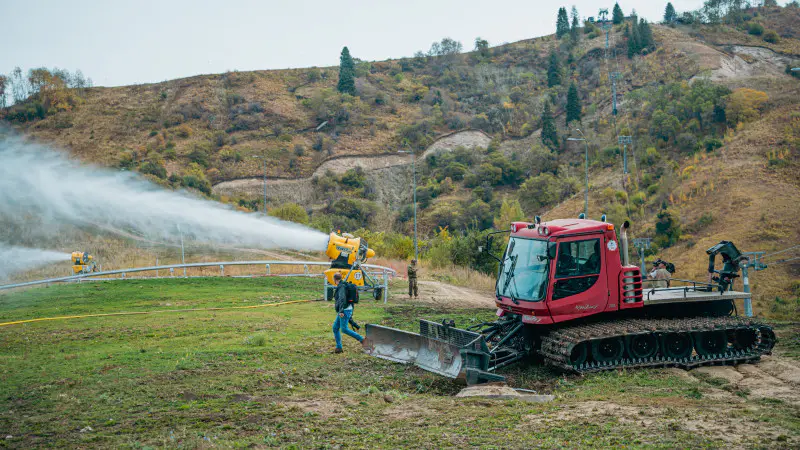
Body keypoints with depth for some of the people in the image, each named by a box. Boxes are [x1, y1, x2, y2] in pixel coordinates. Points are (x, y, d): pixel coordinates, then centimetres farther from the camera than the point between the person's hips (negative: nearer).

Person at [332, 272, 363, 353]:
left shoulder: (341, 287, -14)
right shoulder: (343, 286, 17)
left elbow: (342, 299, -27)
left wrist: (341, 311, -34)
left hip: (345, 310, -10)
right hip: (344, 311, 10)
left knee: (344, 329, -14)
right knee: (335, 327, 7)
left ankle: (361, 339, -8)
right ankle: (338, 347, 7)